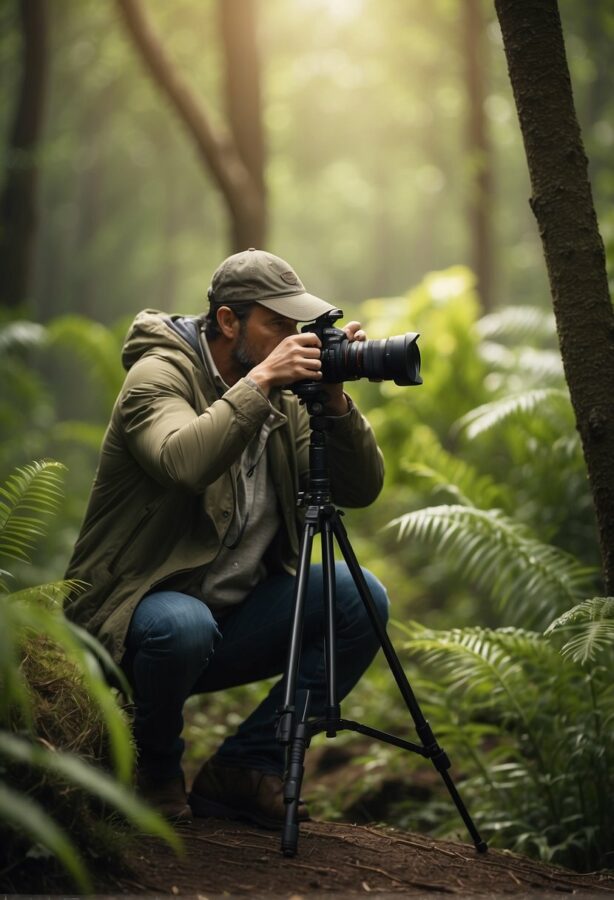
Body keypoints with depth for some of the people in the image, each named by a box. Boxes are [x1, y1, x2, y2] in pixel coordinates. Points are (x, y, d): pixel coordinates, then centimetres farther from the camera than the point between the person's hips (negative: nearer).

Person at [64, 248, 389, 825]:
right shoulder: (158, 375, -13)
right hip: (133, 618, -6)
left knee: (359, 598, -12)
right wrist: (258, 383, -32)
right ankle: (152, 770, -6)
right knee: (183, 624, -39)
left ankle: (244, 767, -5)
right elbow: (183, 463, -36)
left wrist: (336, 401, -12)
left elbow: (360, 490, 1)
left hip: (236, 616, 7)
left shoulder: (283, 400, 7)